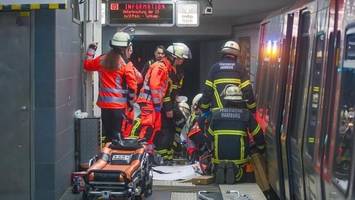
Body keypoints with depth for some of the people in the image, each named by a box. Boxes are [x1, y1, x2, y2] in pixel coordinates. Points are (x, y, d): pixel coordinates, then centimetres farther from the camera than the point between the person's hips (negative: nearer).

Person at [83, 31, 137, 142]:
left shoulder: (102, 60, 3)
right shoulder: (126, 64, -11)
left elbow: (87, 64, 20)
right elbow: (132, 85, -13)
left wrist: (91, 50, 33)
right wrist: (132, 100, 2)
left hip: (104, 103, 5)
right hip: (118, 104, -5)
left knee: (107, 133, 15)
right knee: (116, 134, 1)